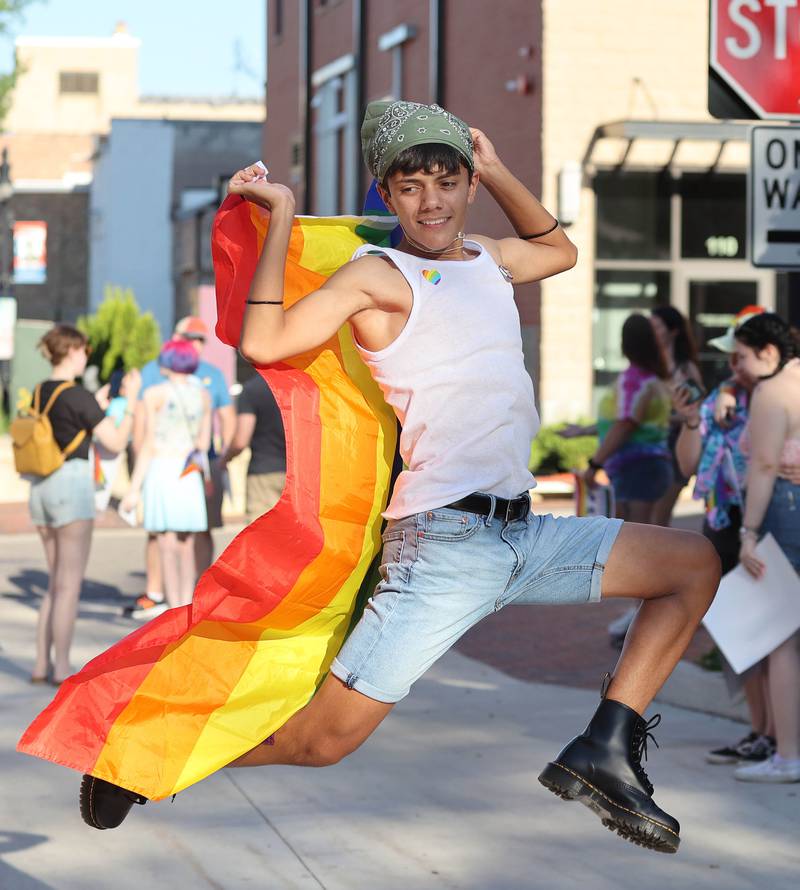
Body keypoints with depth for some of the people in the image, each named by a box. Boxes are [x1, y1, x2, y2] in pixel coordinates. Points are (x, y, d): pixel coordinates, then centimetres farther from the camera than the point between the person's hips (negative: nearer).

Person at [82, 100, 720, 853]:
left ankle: (605, 751, 2)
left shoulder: (489, 259, 18)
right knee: (325, 739, -12)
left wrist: (496, 172, 26)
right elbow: (264, 342, -17)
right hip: (441, 542, -7)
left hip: (523, 534, 8)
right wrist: (282, 216, -12)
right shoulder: (380, 274, -3)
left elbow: (559, 249, 41)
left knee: (696, 563, 9)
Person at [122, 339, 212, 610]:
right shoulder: (203, 395, 9)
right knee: (186, 546, 11)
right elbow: (203, 443, 12)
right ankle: (186, 604, 11)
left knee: (167, 546, -4)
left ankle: (174, 609, -6)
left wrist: (134, 488, -6)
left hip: (162, 469, -4)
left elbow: (148, 445, -7)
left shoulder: (155, 394, -4)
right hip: (190, 473, 4)